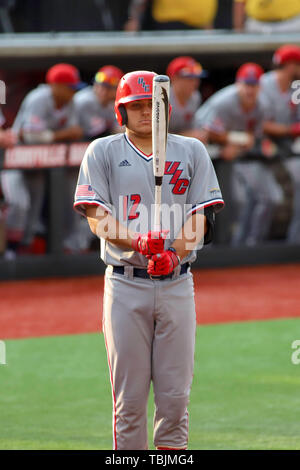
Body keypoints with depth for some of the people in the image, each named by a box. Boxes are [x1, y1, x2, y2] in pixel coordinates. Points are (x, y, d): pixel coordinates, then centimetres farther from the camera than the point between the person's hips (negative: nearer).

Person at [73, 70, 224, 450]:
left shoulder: (191, 151, 11)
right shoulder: (103, 152, 6)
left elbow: (200, 216, 4)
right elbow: (97, 216, -3)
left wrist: (175, 252, -16)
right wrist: (137, 243, -21)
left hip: (177, 285, 1)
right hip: (126, 285, -1)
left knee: (175, 393, -1)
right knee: (129, 394, -2)